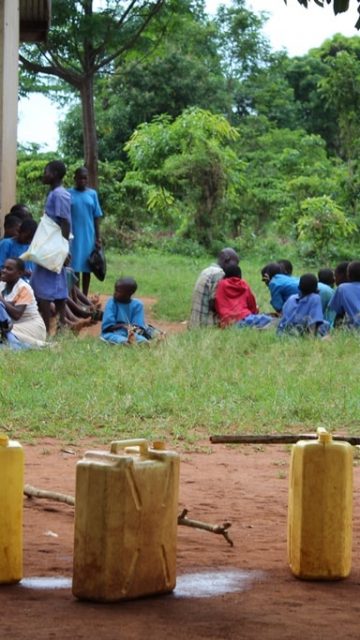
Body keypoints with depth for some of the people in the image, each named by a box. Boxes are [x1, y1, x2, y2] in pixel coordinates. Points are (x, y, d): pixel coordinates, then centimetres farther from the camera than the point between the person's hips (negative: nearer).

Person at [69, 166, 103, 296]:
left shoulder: (92, 194, 4)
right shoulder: (68, 194, -1)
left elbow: (96, 217, 6)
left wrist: (98, 238, 2)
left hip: (89, 237, 2)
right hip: (73, 236, -2)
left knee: (87, 267, 6)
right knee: (74, 267, 0)